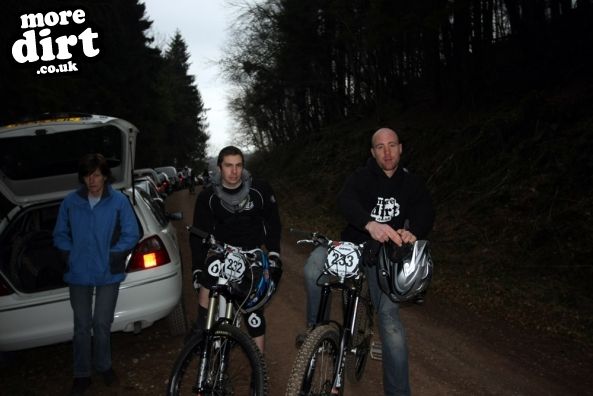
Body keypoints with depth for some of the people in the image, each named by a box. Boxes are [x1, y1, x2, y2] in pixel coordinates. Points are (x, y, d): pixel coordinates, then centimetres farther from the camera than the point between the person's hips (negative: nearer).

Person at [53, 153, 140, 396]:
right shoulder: (70, 202, -1)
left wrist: (113, 256, -7)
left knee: (102, 325, 6)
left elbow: (131, 235, -2)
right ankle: (81, 375, 25)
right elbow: (60, 235, 8)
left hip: (108, 274, -1)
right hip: (78, 274, 1)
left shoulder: (119, 201, -6)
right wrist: (70, 256, -3)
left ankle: (103, 366, 31)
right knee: (82, 327, 9)